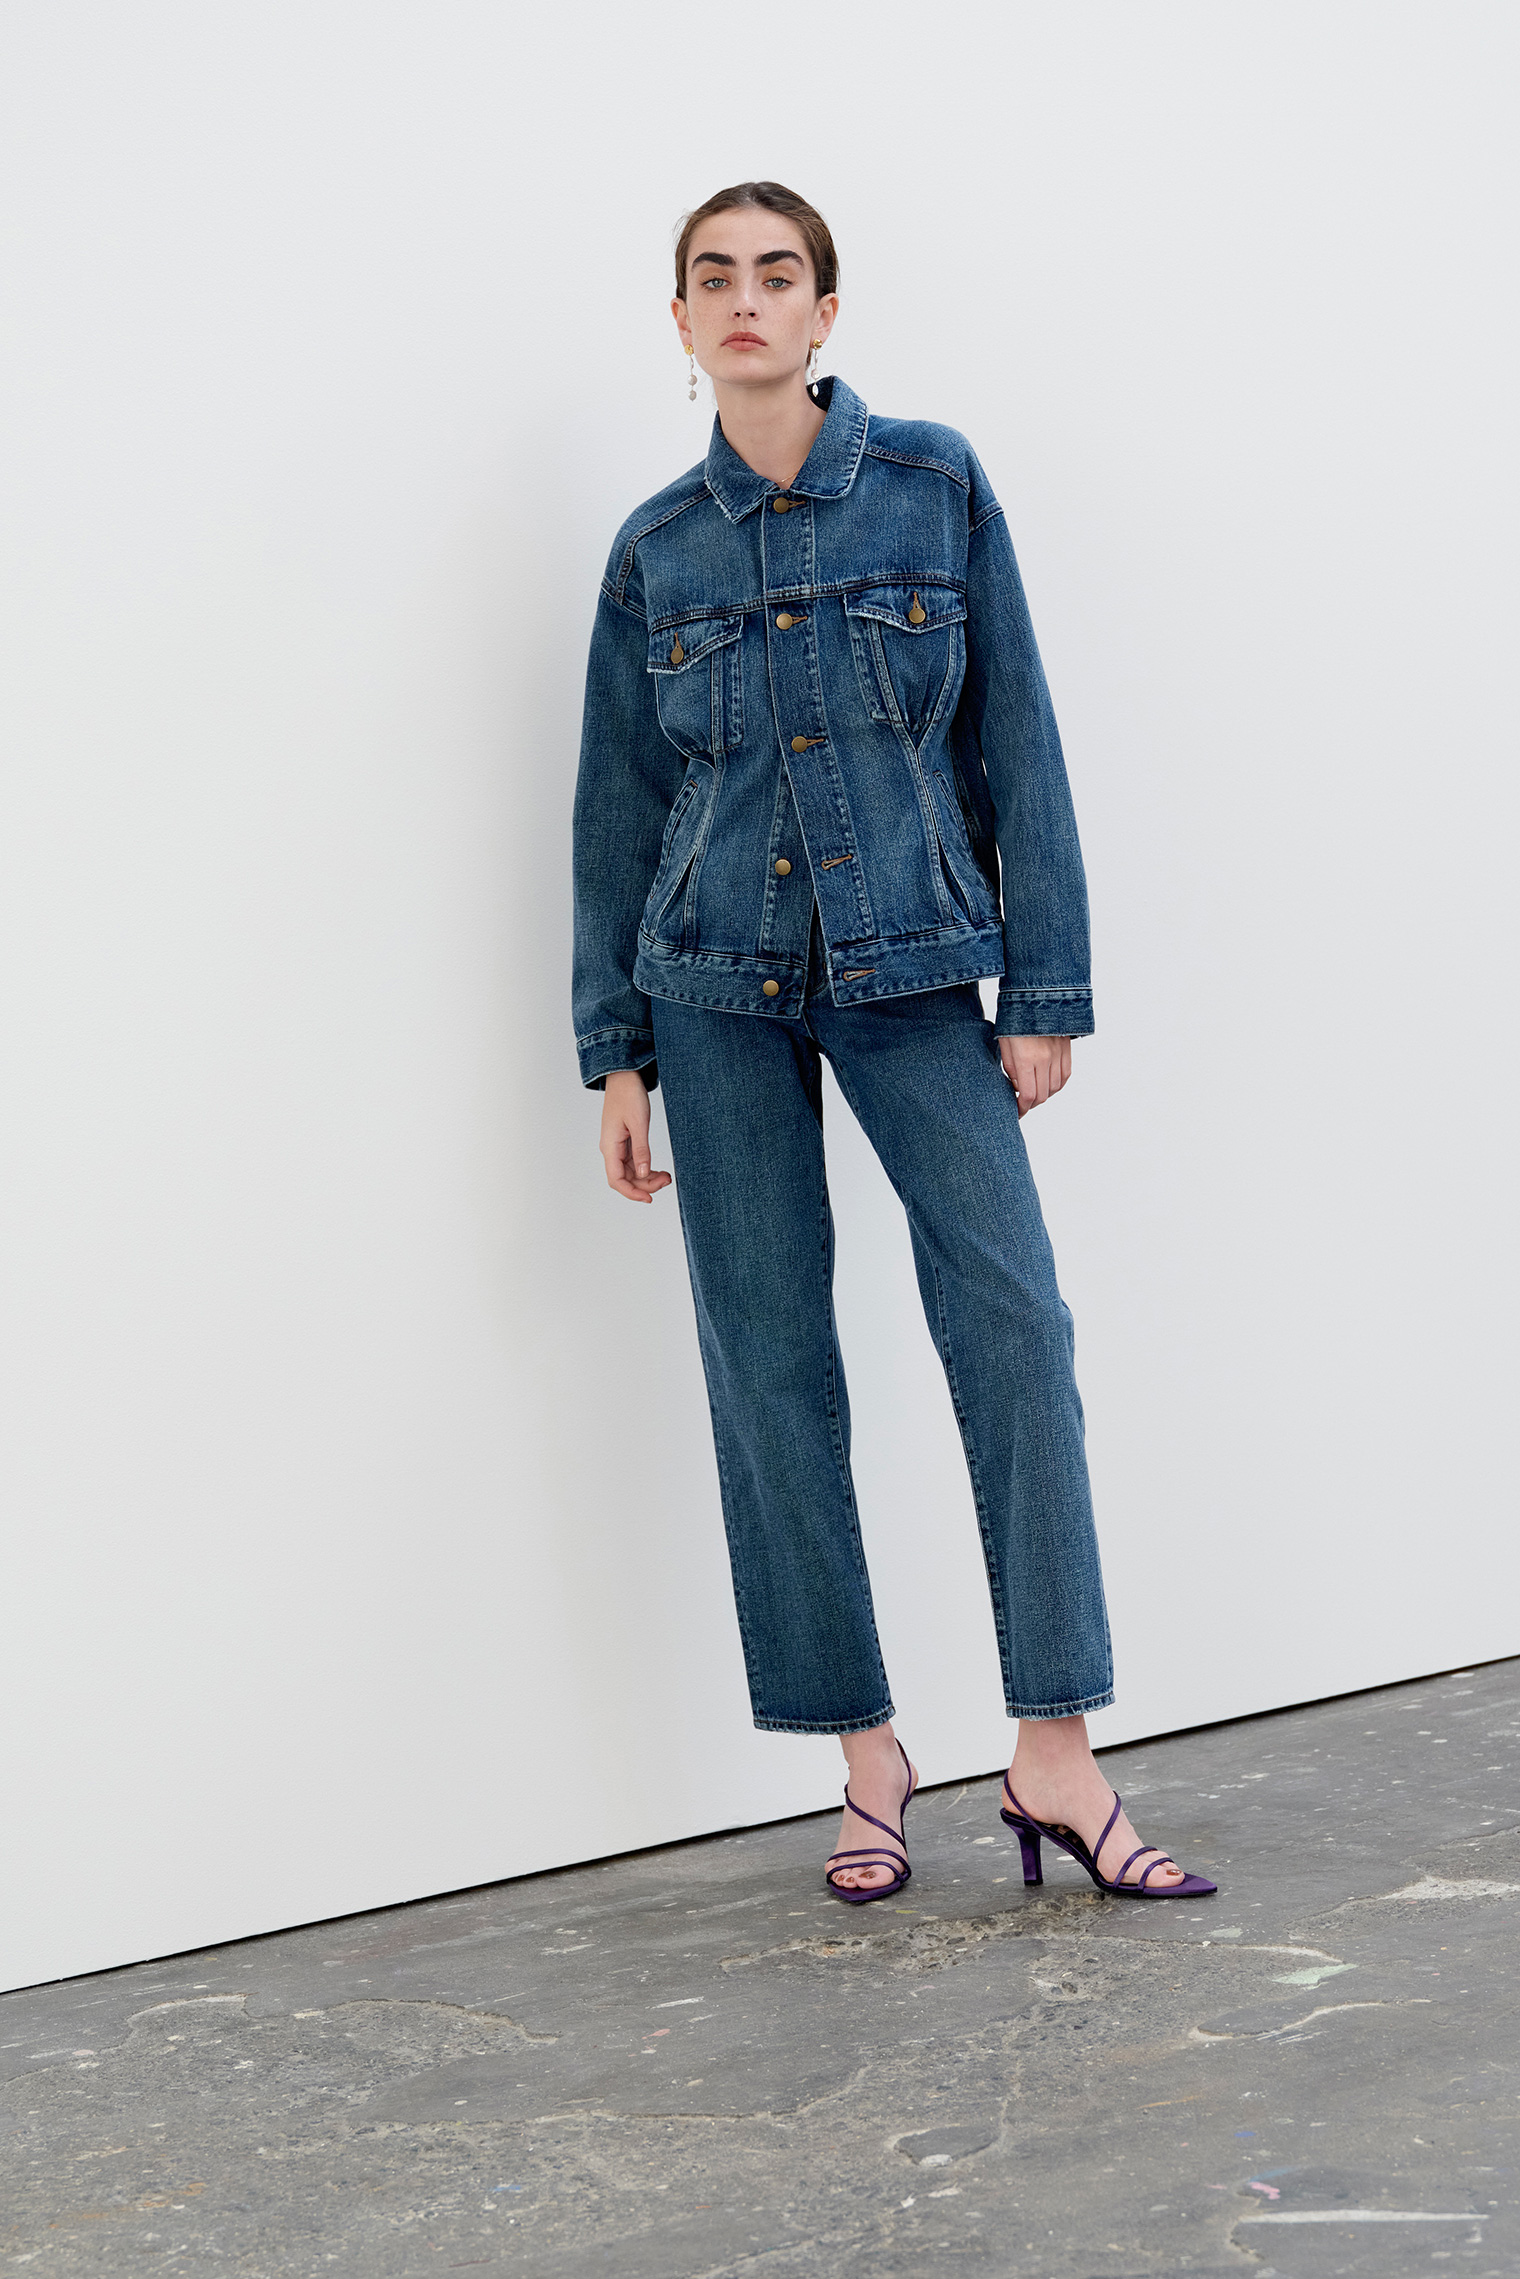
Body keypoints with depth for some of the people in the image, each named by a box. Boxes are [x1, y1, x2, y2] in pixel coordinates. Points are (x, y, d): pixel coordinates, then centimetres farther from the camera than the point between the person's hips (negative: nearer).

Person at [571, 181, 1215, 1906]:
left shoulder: (935, 486, 1)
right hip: (721, 986, 2)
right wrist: (617, 1048, 7)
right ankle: (866, 1753, 11)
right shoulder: (656, 549, 5)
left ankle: (1054, 1759, -9)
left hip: (910, 968, -1)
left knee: (1012, 1319, -14)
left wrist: (1045, 989, -3)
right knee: (768, 1363, 1)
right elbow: (620, 805, 10)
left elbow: (1016, 744, 1)